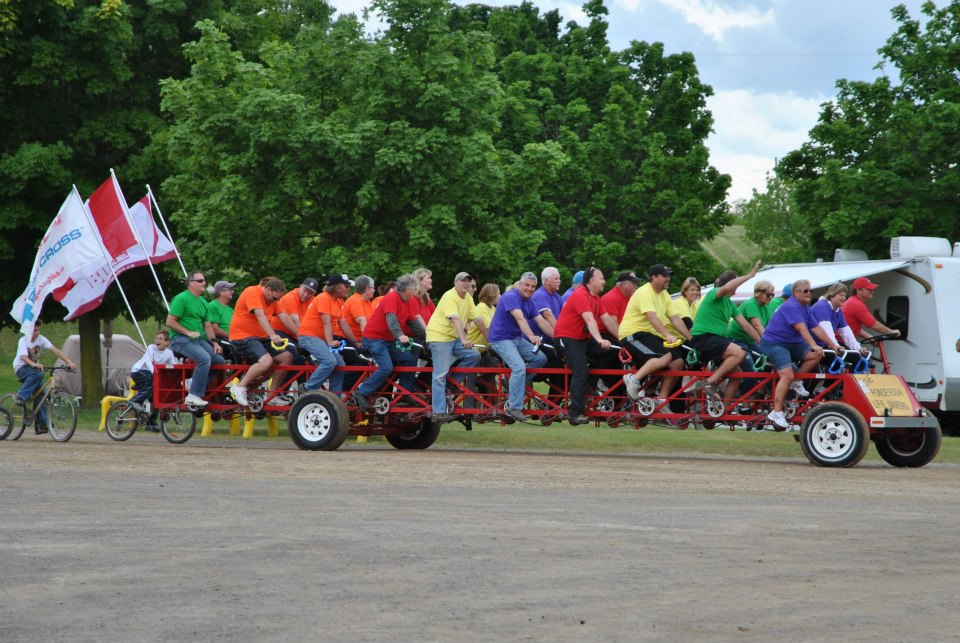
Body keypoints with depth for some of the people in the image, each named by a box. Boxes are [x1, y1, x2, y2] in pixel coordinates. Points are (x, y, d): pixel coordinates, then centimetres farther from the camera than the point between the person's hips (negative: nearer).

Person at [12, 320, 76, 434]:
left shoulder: (41, 339, -6)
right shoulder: (23, 341, -17)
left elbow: (55, 350, -16)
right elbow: (24, 357, -32)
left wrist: (69, 362, -30)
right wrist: (34, 364, -53)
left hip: (34, 368, 5)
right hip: (21, 368, -5)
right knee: (37, 373, -36)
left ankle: (41, 425, -7)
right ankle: (21, 397, -28)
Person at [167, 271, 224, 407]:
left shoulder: (203, 303, 20)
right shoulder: (181, 299, -5)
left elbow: (207, 326, 22)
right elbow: (170, 322, -10)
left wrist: (214, 343, 7)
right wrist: (189, 332, -16)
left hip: (199, 339, 8)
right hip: (181, 339, -8)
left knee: (220, 360, -11)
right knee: (204, 358, -32)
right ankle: (194, 395, -30)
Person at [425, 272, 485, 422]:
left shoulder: (468, 298, 9)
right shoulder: (450, 296, -16)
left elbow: (477, 319, 12)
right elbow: (455, 319, -29)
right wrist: (464, 339, -39)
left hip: (454, 337, 8)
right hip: (439, 336, -8)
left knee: (474, 356, -6)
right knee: (441, 374, -11)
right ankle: (439, 412, -13)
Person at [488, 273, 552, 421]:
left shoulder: (530, 301, 10)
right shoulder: (511, 297, -18)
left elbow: (541, 322, 7)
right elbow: (520, 318, -32)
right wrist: (531, 336, -45)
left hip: (517, 338, 9)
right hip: (501, 338, -9)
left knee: (541, 359, -3)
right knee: (519, 367, -24)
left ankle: (517, 384, 7)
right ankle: (513, 407, -19)